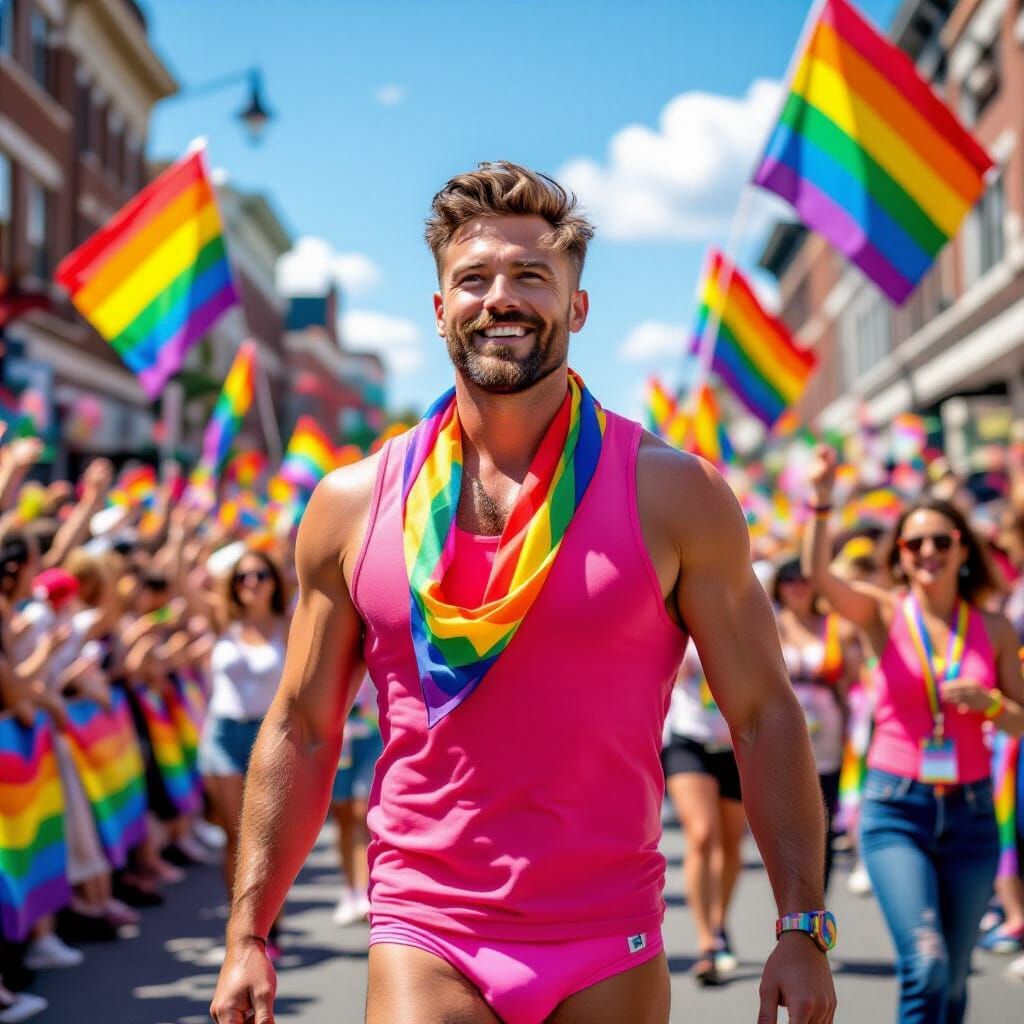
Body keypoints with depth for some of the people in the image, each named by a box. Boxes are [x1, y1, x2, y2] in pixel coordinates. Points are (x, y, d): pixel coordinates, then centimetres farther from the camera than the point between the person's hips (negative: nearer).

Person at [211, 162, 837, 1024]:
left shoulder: (675, 494, -4)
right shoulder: (353, 505, 1)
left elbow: (763, 716, -1)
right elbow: (302, 732, 7)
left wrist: (802, 928, -6)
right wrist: (248, 936, 4)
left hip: (611, 952, 0)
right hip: (425, 944, 0)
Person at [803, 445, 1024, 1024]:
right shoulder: (885, 614, 0)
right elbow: (818, 573, -18)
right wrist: (822, 502, -32)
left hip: (971, 810, 3)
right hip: (897, 808, -3)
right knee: (926, 966, -17)